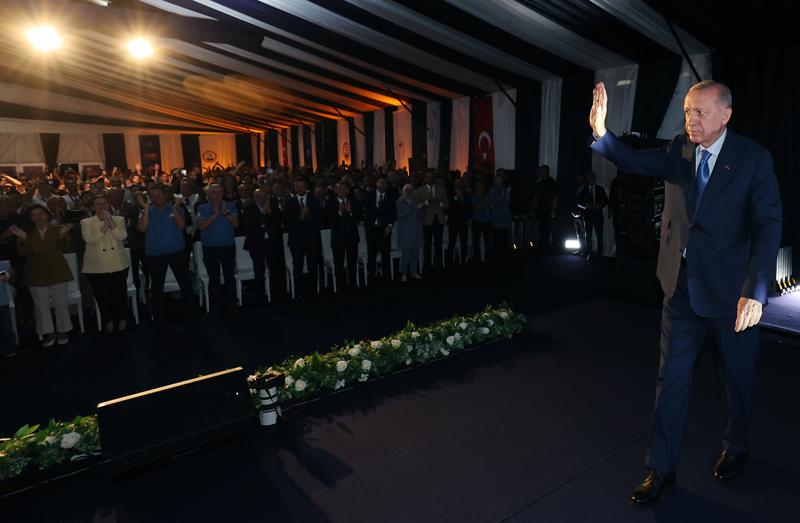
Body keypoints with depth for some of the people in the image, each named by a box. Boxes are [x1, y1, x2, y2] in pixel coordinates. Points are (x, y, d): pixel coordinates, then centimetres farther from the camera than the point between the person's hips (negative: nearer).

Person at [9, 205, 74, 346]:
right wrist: (23, 238, -24)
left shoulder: (58, 229, -3)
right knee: (41, 305, 8)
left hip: (56, 272, -2)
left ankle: (63, 331, 20)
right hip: (36, 273, 2)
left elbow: (64, 248, -14)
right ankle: (48, 333, 18)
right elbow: (24, 252, -9)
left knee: (60, 303, 8)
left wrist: (63, 235, -31)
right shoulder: (28, 233, 1)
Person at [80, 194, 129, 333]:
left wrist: (111, 222, -15)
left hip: (118, 265, 0)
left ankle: (122, 318, 23)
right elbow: (89, 239, -13)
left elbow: (122, 236, -10)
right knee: (102, 295, 7)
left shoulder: (119, 220, 6)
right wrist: (104, 226, -17)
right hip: (96, 267, 0)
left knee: (120, 294, 5)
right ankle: (108, 320, 23)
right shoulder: (86, 222, 4)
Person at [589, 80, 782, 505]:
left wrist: (755, 291, -26)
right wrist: (601, 132, -30)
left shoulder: (753, 158, -9)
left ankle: (736, 449, 44)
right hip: (682, 286, 3)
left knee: (737, 376, 17)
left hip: (731, 288, -2)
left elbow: (768, 226, -15)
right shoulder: (679, 150, 2)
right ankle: (660, 468, 20)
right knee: (671, 377, 7)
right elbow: (636, 162, -12)